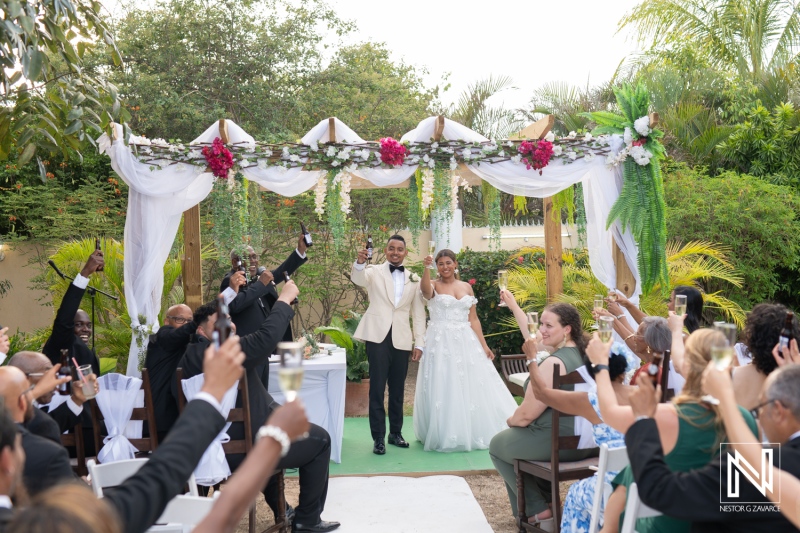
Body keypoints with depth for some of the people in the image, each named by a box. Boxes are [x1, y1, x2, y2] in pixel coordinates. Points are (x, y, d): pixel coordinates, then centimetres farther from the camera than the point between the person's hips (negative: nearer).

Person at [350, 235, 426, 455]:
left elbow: (418, 313, 11)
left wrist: (419, 343, 6)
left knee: (398, 389, 12)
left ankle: (396, 432, 25)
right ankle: (378, 437, 5)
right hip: (378, 336, -3)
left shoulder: (414, 279, 10)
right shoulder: (375, 272, 2)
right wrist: (359, 262, -42)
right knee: (377, 389, -2)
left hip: (401, 339, 3)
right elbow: (357, 279, -20)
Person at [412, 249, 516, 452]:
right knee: (443, 389, -2)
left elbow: (473, 319, 10)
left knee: (471, 388, 5)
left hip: (465, 342, 4)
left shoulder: (467, 287, 11)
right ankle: (443, 436, 8)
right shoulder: (434, 286, 0)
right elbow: (425, 289, -26)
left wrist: (484, 345, 4)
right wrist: (427, 268, -41)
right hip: (441, 342, -4)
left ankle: (474, 433, 18)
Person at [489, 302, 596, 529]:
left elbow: (527, 413, -19)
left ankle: (537, 511, 17)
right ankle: (547, 499, 36)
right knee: (525, 435, 34)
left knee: (497, 444, 16)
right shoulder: (584, 352, 5)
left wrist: (511, 421, 3)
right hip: (588, 439, 9)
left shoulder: (554, 363, -22)